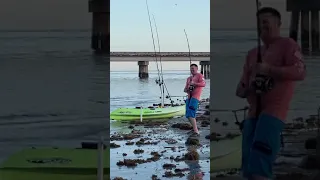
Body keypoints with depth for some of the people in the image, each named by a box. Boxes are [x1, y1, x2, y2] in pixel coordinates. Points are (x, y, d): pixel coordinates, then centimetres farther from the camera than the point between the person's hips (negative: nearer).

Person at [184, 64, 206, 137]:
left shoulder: (199, 75, 1)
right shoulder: (189, 78, 24)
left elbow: (203, 84, -16)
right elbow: (185, 89, 22)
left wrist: (194, 84, -29)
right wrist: (187, 89, -3)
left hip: (195, 97, -8)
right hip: (189, 97, 8)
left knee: (190, 114, -19)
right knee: (188, 115, 10)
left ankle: (196, 132, -21)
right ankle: (194, 128, 26)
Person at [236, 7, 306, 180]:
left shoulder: (287, 44, 2)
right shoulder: (252, 53, 23)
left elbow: (300, 72, -11)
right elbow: (245, 80, 26)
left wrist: (269, 70, -18)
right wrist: (242, 89, 1)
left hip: (274, 111, -8)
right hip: (253, 112, 8)